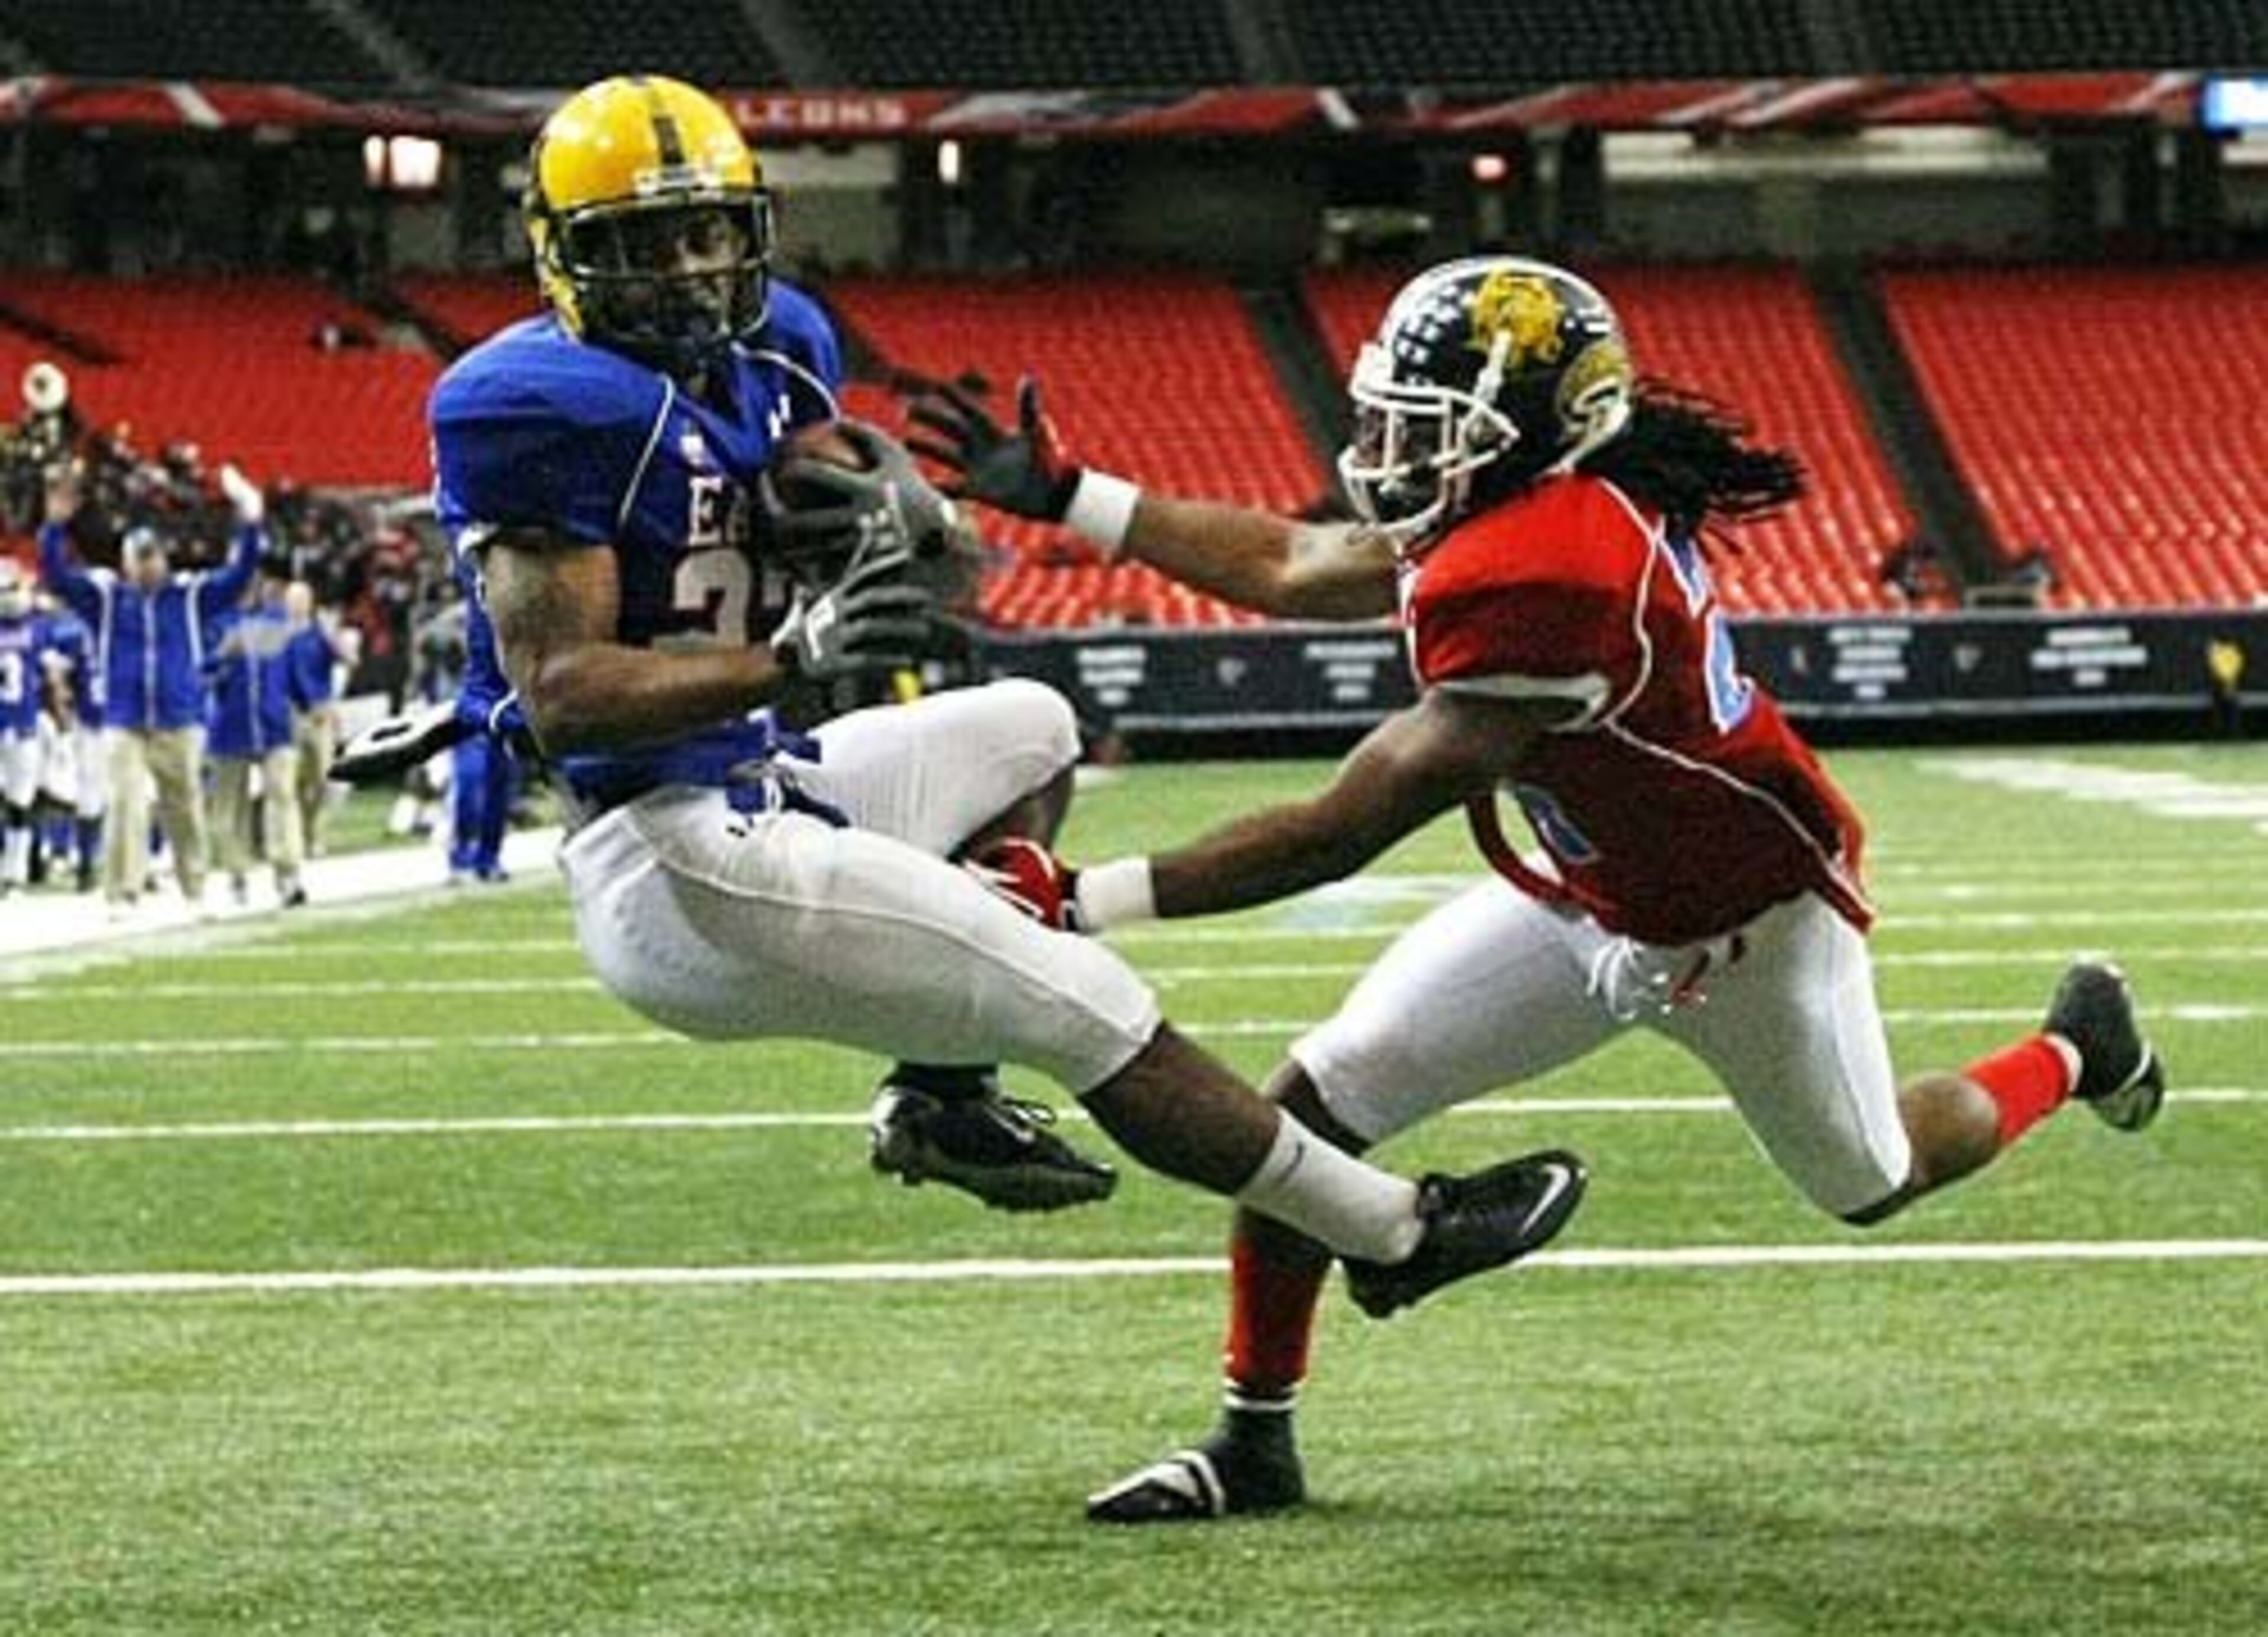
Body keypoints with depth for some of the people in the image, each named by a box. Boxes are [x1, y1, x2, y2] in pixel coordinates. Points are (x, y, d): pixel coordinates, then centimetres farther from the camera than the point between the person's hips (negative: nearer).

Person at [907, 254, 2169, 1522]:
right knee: (1314, 1108, -5)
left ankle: (2081, 1050, 50)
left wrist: (1090, 900, -39)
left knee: (1875, 1185, 20)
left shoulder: (1542, 583, -41)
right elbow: (1291, 572, 4)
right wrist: (1064, 497, 4)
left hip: (1749, 922, -8)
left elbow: (1342, 834, -39)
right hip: (1589, 899, 8)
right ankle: (1255, 1445, 9)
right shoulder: (1524, 505, -14)